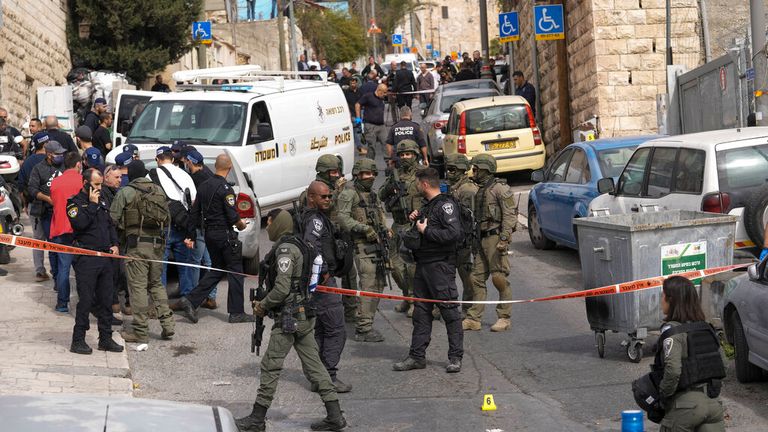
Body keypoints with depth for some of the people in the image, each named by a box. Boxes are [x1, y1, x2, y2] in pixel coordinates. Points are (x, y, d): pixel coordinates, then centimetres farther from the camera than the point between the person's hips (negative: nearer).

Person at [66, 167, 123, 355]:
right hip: (86, 259, -7)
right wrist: (91, 205, -15)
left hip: (105, 257, 7)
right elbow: (80, 223, -21)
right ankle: (78, 341, 0)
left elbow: (110, 224, 25)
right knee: (85, 301, -6)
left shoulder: (101, 202, 17)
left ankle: (105, 338, 18)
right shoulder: (75, 202, -5)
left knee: (106, 300, 10)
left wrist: (114, 244, 10)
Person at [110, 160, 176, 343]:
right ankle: (167, 323, 10)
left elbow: (113, 218, -6)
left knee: (138, 286, -2)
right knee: (156, 283, 17)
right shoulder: (158, 191, 11)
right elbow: (167, 218, 14)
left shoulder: (125, 192, -5)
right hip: (157, 243, 5)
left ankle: (140, 331, -2)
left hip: (137, 243, -5)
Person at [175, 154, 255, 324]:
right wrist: (241, 224, 3)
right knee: (235, 271, 3)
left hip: (209, 234, 8)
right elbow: (232, 216, -19)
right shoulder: (225, 188, -16)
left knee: (217, 269, 17)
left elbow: (194, 213, 12)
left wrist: (190, 236, 16)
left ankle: (190, 301, 5)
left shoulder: (204, 186, 8)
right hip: (224, 234, -8)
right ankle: (236, 313, 4)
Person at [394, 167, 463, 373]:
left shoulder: (446, 205, -12)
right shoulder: (428, 206, 17)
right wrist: (416, 220, 10)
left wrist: (426, 230, -16)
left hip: (441, 265, -10)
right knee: (421, 312, 10)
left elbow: (455, 233, -24)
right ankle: (417, 356, 13)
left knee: (449, 310, -4)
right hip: (423, 264, 10)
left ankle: (456, 357, 1)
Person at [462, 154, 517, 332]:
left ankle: (504, 317, 1)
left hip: (495, 238, -9)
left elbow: (510, 215, -14)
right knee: (477, 278, 6)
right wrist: (476, 241, 20)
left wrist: (504, 239, -21)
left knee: (499, 278, -6)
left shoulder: (500, 189, -9)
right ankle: (474, 319, 7)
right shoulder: (480, 190, 19)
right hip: (482, 239, 9)